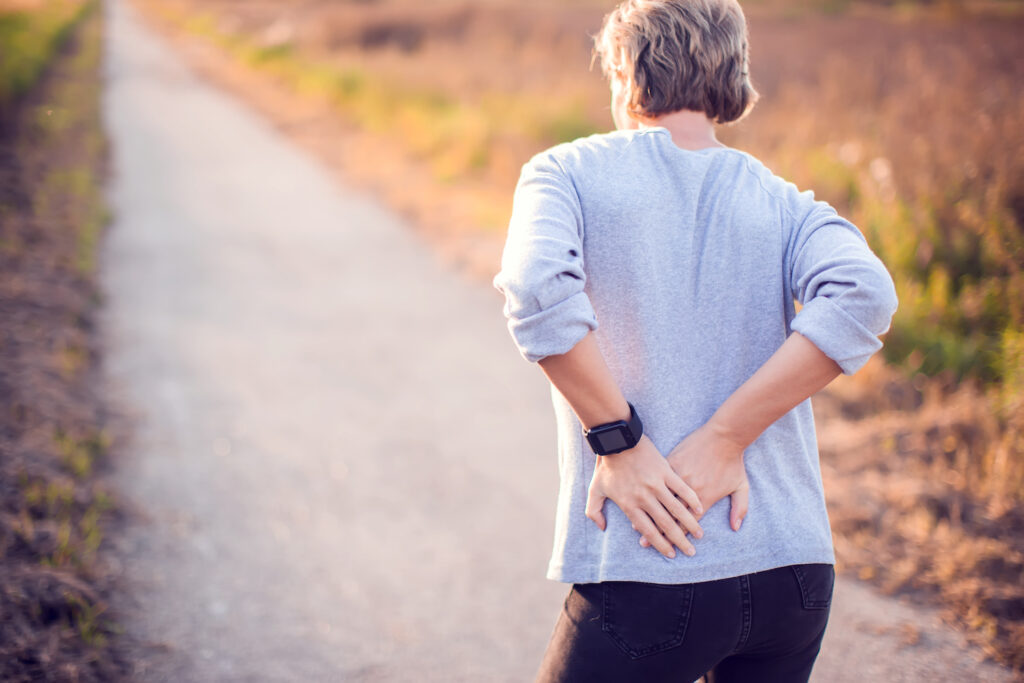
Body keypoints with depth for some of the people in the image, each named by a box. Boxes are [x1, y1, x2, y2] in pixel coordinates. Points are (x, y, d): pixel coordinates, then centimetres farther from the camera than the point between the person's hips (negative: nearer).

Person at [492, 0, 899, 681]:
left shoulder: (569, 173, 3)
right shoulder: (787, 205, 9)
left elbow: (538, 289, -18)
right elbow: (863, 296, -10)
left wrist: (618, 443, -11)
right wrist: (724, 440, -10)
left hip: (647, 577, -4)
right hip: (797, 570, 4)